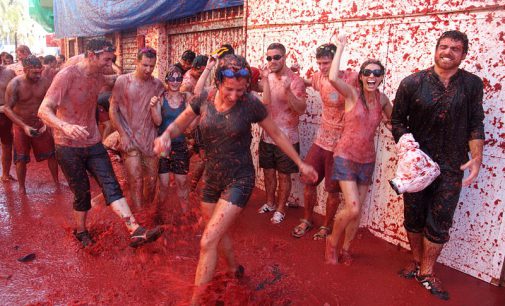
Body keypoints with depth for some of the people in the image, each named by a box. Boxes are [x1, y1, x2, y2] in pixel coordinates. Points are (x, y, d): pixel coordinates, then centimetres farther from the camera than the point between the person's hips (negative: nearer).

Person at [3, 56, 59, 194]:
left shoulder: (44, 82, -12)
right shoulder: (15, 84, -17)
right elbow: (7, 108, -16)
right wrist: (24, 126, -24)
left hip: (40, 123, 2)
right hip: (21, 125, -2)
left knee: (51, 154, 5)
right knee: (21, 158, 5)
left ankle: (56, 181, 22)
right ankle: (21, 188, 21)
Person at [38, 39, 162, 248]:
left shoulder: (97, 76, 3)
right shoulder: (67, 76, -18)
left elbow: (110, 79, 32)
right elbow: (44, 110, -26)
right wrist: (65, 126, -45)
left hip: (93, 143, 5)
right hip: (68, 147, -5)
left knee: (111, 186, -8)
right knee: (82, 193, 6)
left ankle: (136, 231, -16)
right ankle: (80, 231, 32)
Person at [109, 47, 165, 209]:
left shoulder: (158, 84, 3)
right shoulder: (123, 81, -3)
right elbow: (113, 110, -1)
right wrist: (123, 135, -8)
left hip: (150, 138, 3)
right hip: (130, 138, -2)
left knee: (152, 179, 10)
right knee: (136, 180, -5)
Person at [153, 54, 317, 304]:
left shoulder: (251, 105, -15)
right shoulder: (203, 101, -7)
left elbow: (276, 134, -2)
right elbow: (178, 126, 3)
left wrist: (300, 164, 3)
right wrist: (165, 136, -22)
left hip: (239, 180, -5)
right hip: (212, 178, 5)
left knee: (207, 242, -12)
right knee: (219, 232, 23)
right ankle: (234, 270, 52)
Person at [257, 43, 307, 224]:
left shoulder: (295, 80, -13)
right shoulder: (267, 78, 4)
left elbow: (301, 109, -22)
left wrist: (288, 90, -37)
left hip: (286, 138, -5)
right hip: (267, 136, 6)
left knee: (284, 175, 8)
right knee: (268, 172, 18)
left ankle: (280, 209, 25)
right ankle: (270, 203, 37)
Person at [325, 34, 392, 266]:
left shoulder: (382, 99, 2)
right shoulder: (352, 93, -11)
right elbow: (333, 78, -32)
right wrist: (340, 47, -22)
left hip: (367, 159, 5)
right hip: (346, 156, -5)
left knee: (356, 211, 11)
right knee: (352, 208, -14)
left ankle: (345, 247, 33)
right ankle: (332, 241, 14)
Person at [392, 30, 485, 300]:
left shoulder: (472, 84, -1)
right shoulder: (412, 83, -5)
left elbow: (476, 125, 3)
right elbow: (397, 120, -1)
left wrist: (477, 158, -6)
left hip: (452, 167, 1)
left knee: (439, 223, 6)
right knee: (414, 217, 13)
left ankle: (426, 272, 25)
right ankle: (417, 261, 36)